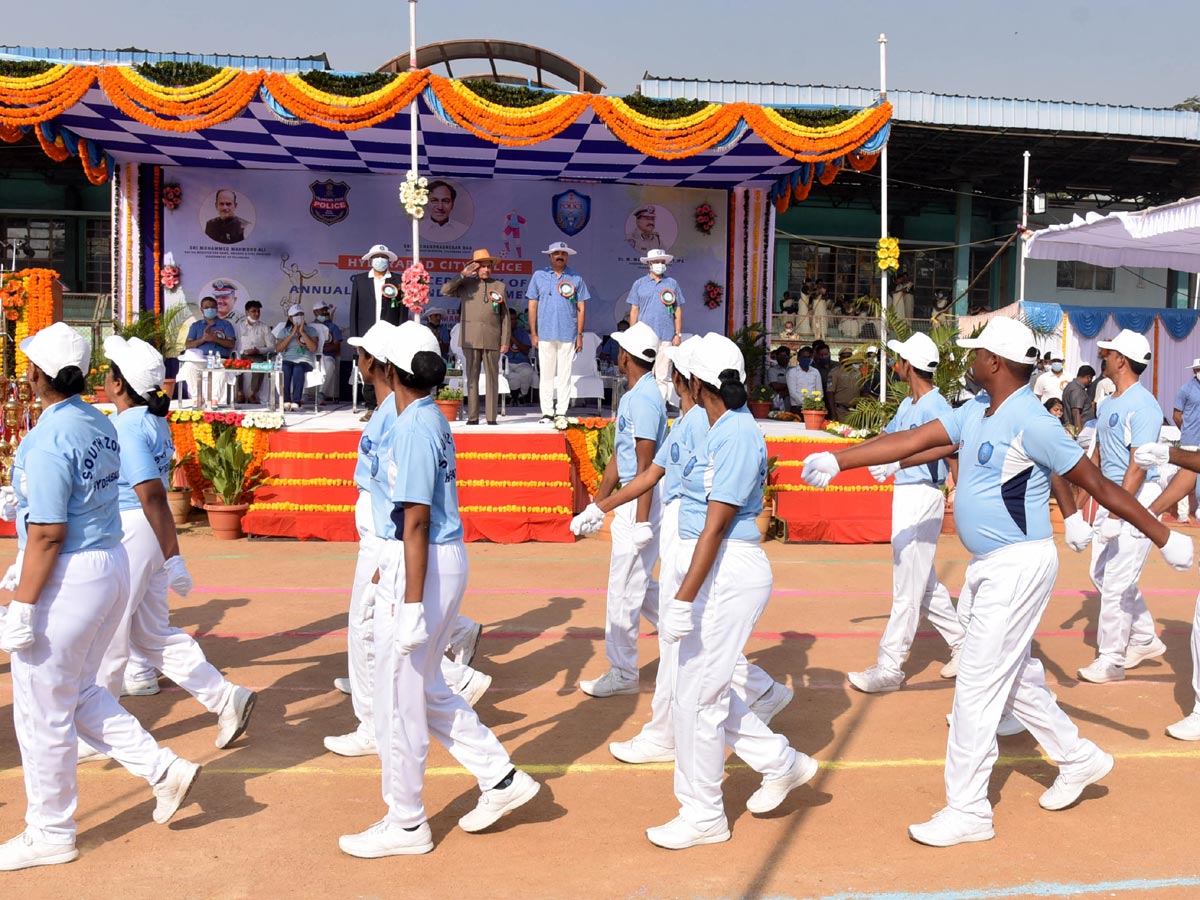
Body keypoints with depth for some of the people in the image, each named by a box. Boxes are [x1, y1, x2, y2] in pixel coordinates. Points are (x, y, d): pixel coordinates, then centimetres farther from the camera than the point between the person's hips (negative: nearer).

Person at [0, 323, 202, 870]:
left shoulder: (47, 440, -19)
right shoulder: (100, 425, 6)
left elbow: (48, 535, -21)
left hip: (68, 578, -9)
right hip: (112, 563, 9)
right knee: (78, 692, 24)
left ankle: (50, 834, 20)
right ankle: (163, 769, 21)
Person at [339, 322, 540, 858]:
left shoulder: (413, 428, -18)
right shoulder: (434, 421, 12)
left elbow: (416, 522, -22)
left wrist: (412, 603, -22)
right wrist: (390, 568, 30)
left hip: (421, 566, -10)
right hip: (446, 557, 10)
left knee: (398, 698, 3)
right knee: (426, 689, 21)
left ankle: (406, 824, 17)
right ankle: (500, 778, 26)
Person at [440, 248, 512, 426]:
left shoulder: (499, 286, 10)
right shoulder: (466, 284, 10)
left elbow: (505, 316, 9)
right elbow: (445, 291, -2)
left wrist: (505, 341, 3)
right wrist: (462, 275, -7)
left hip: (492, 340, 0)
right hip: (471, 339, 0)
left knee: (492, 378, -1)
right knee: (472, 378, 2)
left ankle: (491, 417, 2)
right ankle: (472, 417, 6)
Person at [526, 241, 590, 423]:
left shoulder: (576, 279, 7)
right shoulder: (539, 276, 8)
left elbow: (581, 309, 8)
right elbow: (532, 306, 8)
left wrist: (580, 335, 2)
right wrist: (533, 333, 3)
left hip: (568, 335, 0)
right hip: (545, 334, 0)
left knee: (564, 375, 1)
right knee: (546, 374, 2)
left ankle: (561, 412, 5)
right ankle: (547, 413, 7)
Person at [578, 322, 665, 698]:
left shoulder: (643, 399, -17)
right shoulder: (631, 396, 15)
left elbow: (645, 465, -21)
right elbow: (619, 457, 20)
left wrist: (642, 520, -23)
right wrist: (597, 504, 23)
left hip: (642, 500, -10)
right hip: (630, 499, 10)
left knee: (624, 589, -1)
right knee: (639, 584, 18)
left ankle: (622, 674, 10)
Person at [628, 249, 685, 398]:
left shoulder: (672, 284, 10)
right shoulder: (639, 284, 9)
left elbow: (678, 311, 10)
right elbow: (634, 311, 8)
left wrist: (678, 334, 2)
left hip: (666, 337, 1)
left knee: (663, 376, 1)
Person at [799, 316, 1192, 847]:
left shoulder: (1030, 422, -19)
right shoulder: (975, 412, 7)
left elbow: (1098, 485, -15)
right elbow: (913, 440, 5)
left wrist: (1164, 540, -10)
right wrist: (837, 460, -1)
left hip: (1020, 565, -9)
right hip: (990, 566, 9)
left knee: (978, 683, -5)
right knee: (1016, 675, 21)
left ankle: (968, 812, 6)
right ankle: (1078, 759, 40)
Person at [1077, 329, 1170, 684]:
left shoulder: (1143, 405, -17)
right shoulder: (1109, 403, 12)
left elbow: (1139, 465, -23)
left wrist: (1117, 513, -27)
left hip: (1137, 497, -10)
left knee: (1117, 581, -6)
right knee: (1101, 573, 15)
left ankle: (1111, 660, 5)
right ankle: (1145, 640, 30)